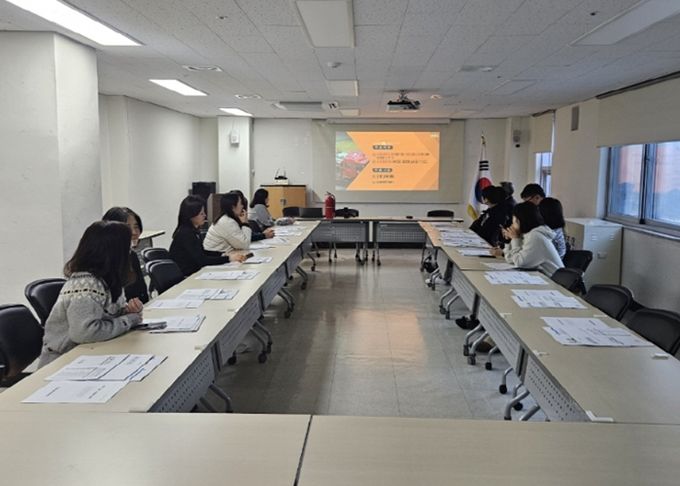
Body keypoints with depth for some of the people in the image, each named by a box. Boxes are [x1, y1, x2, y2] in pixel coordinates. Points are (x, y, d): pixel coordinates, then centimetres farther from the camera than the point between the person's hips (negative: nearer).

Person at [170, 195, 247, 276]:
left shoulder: (194, 230, 9)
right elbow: (201, 260, -22)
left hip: (193, 272, 9)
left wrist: (223, 254, 5)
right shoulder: (185, 234, -18)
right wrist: (228, 258, -23)